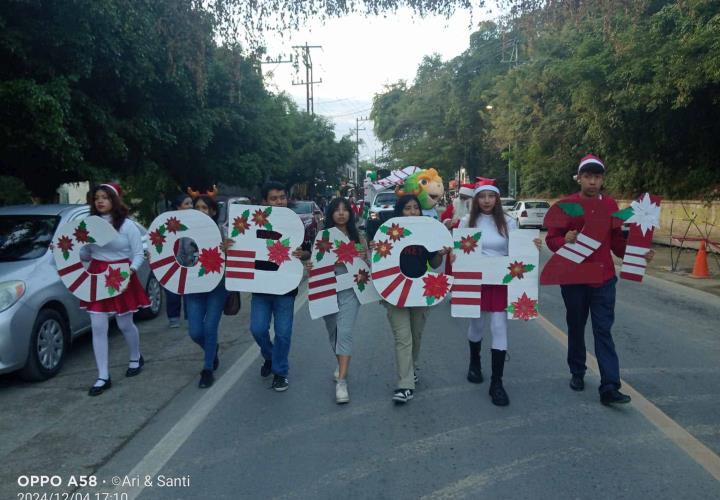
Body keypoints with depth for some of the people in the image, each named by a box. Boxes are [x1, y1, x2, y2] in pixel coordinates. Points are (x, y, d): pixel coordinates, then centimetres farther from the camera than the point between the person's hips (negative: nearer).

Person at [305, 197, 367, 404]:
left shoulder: (358, 237, 2)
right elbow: (315, 262, 7)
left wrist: (364, 257, -15)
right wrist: (309, 266, -16)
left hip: (349, 290, -2)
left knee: (345, 333, -13)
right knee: (333, 332, 16)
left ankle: (341, 381, -13)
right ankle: (340, 363, 41)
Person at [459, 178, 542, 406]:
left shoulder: (507, 222, 1)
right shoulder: (467, 222, 1)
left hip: (500, 282, 0)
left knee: (499, 327, -6)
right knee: (476, 324, 14)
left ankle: (496, 383, 1)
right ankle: (474, 363, 42)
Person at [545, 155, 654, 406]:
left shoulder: (611, 205, 2)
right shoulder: (566, 205, -5)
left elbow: (616, 241, 8)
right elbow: (551, 239, -4)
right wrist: (564, 241, -25)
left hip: (604, 278, 1)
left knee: (603, 331, -2)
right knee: (576, 328, 14)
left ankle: (609, 388, -3)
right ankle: (577, 373, 32)